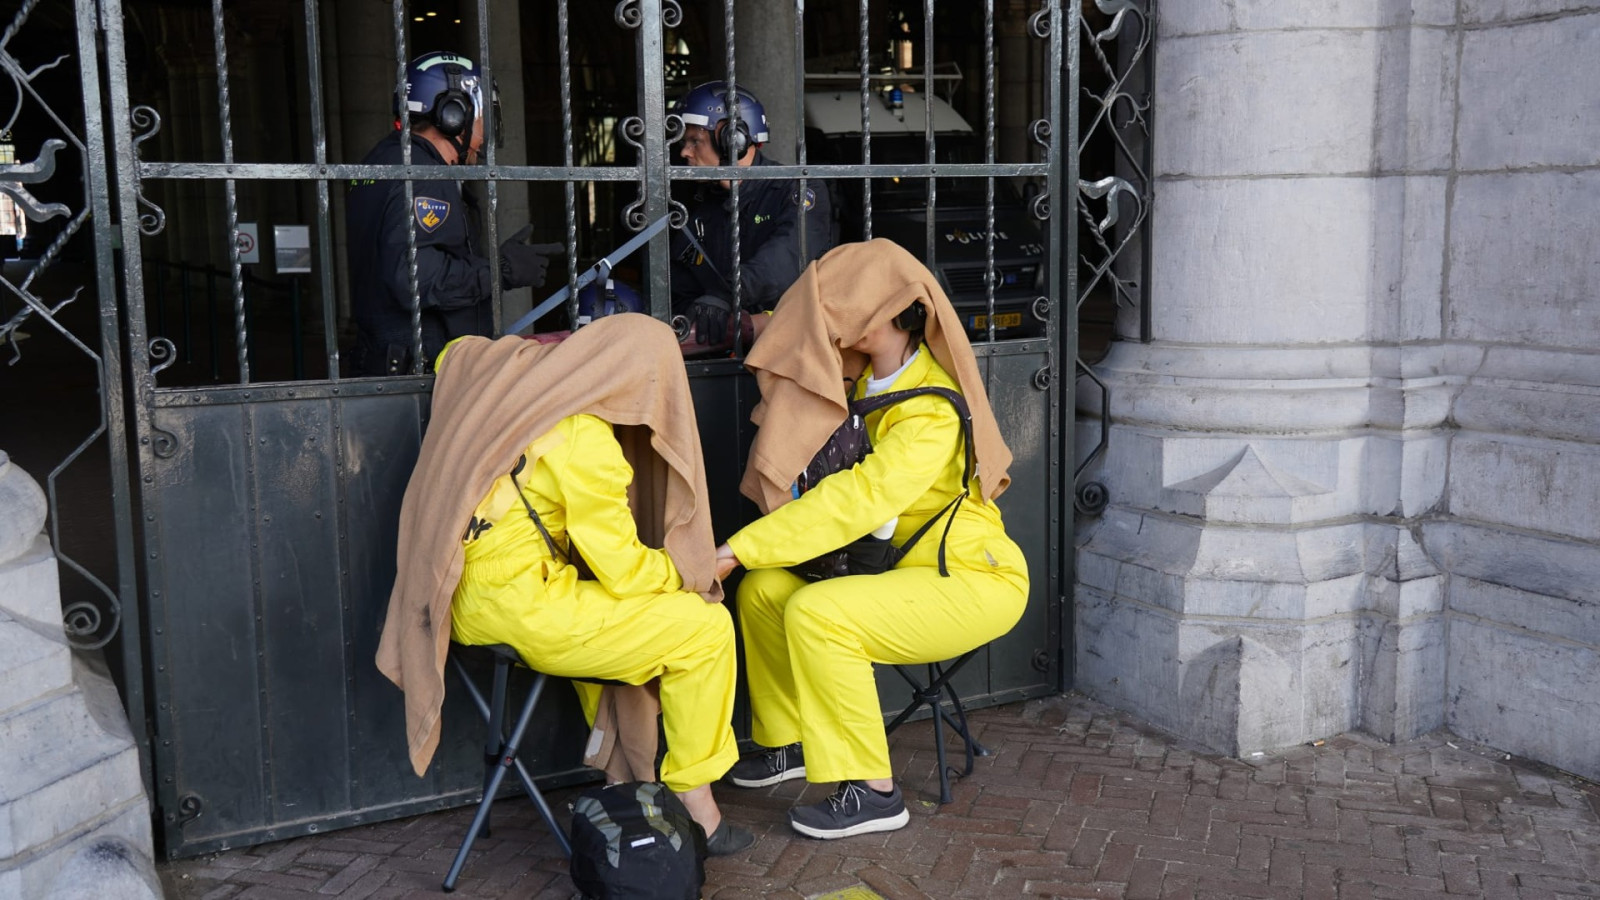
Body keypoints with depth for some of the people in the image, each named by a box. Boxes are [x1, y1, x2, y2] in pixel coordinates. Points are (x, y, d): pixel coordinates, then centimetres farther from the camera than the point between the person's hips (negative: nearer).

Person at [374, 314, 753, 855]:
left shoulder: (509, 375, 3)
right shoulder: (586, 447, -19)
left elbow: (454, 353, 29)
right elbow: (625, 573, -12)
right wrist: (690, 573, 5)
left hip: (460, 599, 9)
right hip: (520, 612, -9)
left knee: (612, 613, 31)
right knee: (706, 626, -3)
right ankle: (697, 812, 8)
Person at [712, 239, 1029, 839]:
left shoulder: (931, 413, -25)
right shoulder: (865, 374, 3)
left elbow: (858, 501, -36)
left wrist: (739, 549, -36)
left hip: (974, 582, -9)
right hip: (903, 567, 9)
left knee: (815, 613, -28)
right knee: (762, 591, -1)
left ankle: (872, 791, -18)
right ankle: (791, 741, 18)